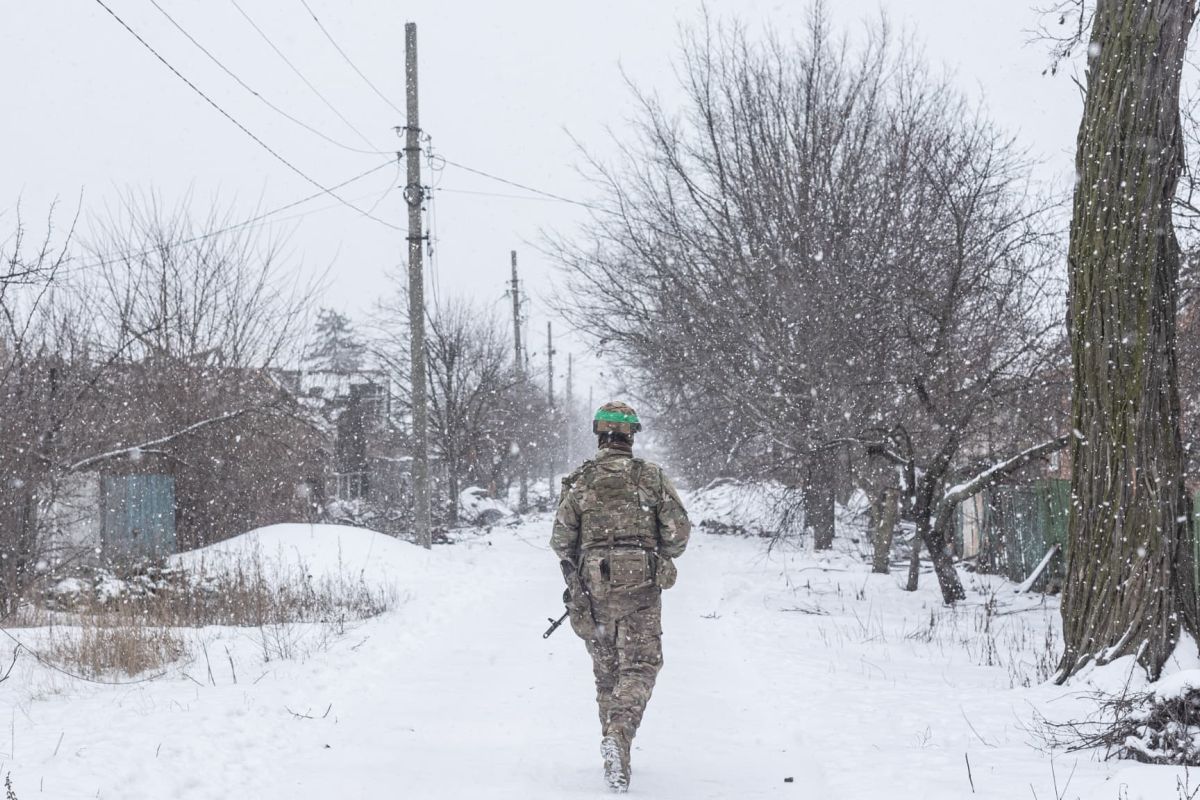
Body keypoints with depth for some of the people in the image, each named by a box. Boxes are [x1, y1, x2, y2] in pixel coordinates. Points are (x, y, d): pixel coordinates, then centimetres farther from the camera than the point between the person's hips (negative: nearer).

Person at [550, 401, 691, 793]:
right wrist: (661, 556, 16)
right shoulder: (652, 476, -1)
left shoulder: (578, 481, 1)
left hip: (594, 588, 2)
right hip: (641, 587, -2)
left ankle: (615, 759, 18)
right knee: (639, 667, -1)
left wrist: (576, 564, 18)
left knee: (607, 672, 15)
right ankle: (619, 734, -26)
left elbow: (561, 540, -1)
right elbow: (678, 529, -2)